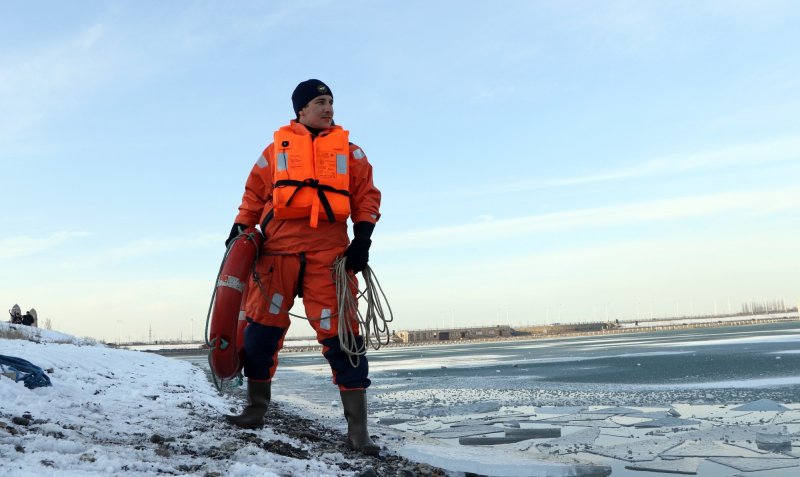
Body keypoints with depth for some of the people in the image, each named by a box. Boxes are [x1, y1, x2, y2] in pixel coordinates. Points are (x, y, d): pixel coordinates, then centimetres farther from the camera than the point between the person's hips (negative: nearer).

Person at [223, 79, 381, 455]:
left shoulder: (348, 150, 15)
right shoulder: (276, 149, 15)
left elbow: (367, 195, 10)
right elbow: (254, 194, 15)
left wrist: (363, 238, -3)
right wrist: (239, 229, 2)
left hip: (329, 252, -1)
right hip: (278, 249, 2)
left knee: (340, 334, -7)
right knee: (261, 327, 3)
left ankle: (357, 430, -3)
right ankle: (255, 409, 21)